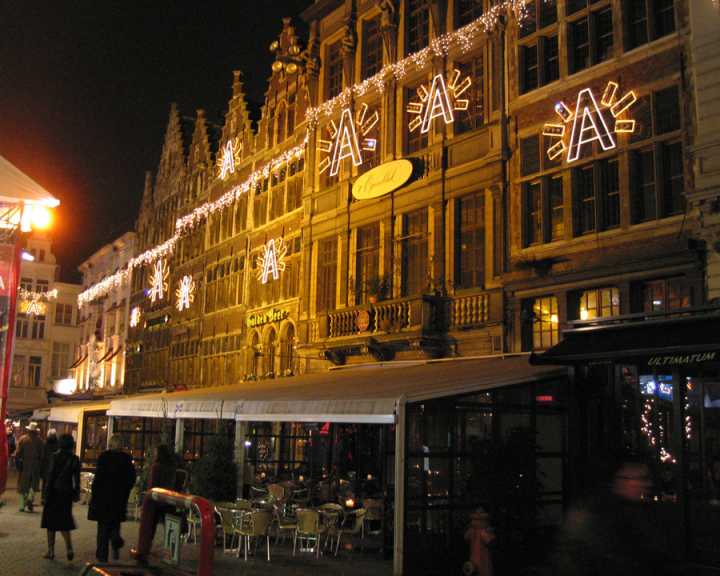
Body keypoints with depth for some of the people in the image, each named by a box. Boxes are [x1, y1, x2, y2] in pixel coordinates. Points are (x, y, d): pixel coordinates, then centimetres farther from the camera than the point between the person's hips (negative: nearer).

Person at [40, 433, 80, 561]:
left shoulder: (56, 456, -9)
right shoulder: (75, 459, 0)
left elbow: (51, 475, -10)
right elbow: (76, 478, 2)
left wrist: (46, 492, -6)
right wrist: (76, 494, 8)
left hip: (54, 491, -3)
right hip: (66, 492, 3)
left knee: (51, 521, 8)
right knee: (63, 520, 13)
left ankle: (51, 551, 10)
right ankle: (69, 548, -3)